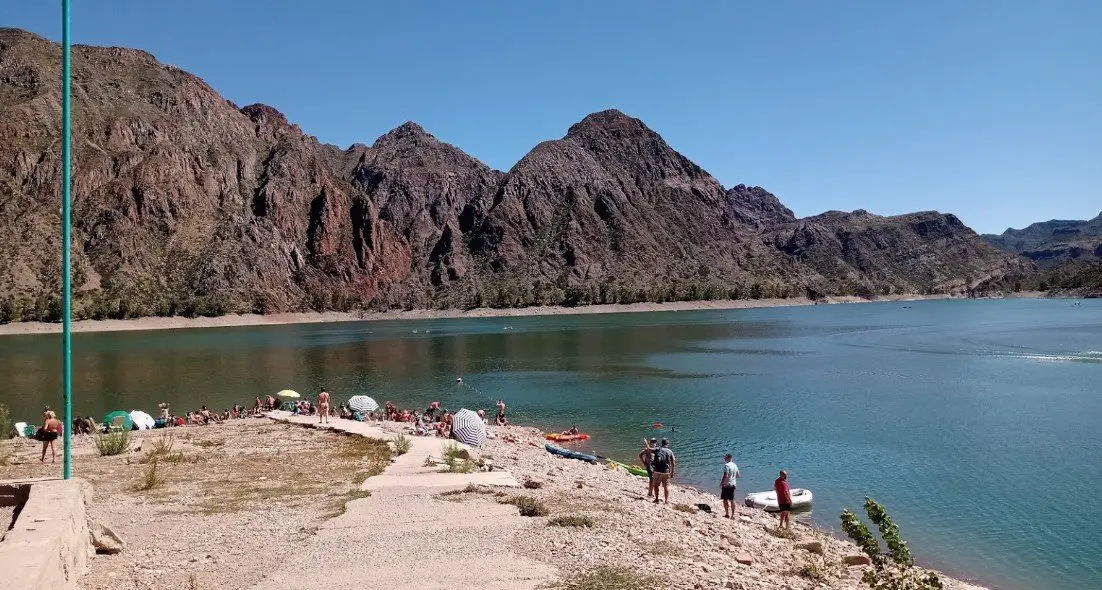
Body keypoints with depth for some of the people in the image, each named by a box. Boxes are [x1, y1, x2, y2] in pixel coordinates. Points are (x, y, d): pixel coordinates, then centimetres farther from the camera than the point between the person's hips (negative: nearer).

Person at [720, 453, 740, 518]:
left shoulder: (727, 465, -15)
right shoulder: (735, 465, 9)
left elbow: (725, 476, -22)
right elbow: (738, 475, 17)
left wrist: (721, 482, -12)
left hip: (726, 484, -7)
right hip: (733, 484, 7)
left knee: (725, 499, 2)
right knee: (732, 500, 11)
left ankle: (727, 514, 2)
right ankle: (733, 515, 11)